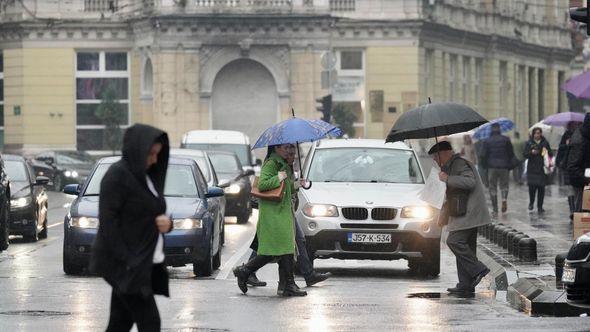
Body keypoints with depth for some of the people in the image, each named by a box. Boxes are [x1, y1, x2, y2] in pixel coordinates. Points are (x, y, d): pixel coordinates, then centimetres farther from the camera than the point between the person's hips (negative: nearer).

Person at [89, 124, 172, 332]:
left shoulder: (146, 176, 13)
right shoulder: (118, 176, -13)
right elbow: (108, 221, -17)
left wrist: (166, 223, -2)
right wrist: (126, 261, -21)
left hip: (145, 263, 8)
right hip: (125, 265, -8)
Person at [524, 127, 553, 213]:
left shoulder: (545, 143, 9)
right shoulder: (529, 143, 7)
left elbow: (551, 154, 11)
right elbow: (525, 155, 2)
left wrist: (547, 153, -11)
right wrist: (531, 153, -16)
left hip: (542, 168, 1)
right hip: (532, 168, -1)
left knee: (541, 187, -2)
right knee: (532, 186, -8)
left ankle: (540, 207, 6)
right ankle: (531, 203, 17)